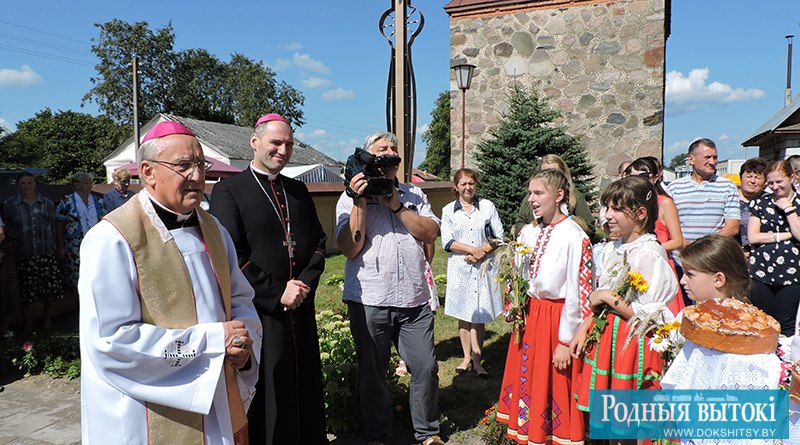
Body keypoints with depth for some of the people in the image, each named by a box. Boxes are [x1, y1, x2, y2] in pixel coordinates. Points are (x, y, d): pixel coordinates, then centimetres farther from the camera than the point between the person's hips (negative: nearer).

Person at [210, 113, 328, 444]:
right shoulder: (229, 191, -7)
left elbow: (318, 242, 10)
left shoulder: (298, 190, 11)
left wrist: (305, 284, -6)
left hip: (301, 308, 5)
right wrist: (277, 293, -14)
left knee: (307, 388, 16)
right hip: (259, 311, -5)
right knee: (267, 393, 8)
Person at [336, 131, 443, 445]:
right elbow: (350, 248, -9)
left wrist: (397, 206, -9)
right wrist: (360, 202, -14)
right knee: (373, 372, 10)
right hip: (369, 301, -2)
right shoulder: (351, 198, 3)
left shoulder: (413, 195, 13)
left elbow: (430, 233, -1)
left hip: (414, 299, 3)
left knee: (426, 367, 6)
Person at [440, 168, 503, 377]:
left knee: (479, 315, 1)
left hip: (484, 266, 0)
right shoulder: (448, 210, 5)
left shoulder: (487, 206, 5)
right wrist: (472, 249, -12)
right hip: (459, 267, 1)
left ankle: (476, 359, 9)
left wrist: (481, 252, -10)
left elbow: (499, 236, 4)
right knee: (463, 314, 6)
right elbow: (447, 242, -2)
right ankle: (467, 357, 18)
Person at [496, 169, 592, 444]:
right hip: (529, 315, 7)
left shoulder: (573, 237, -16)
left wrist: (566, 341, -14)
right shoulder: (527, 232, 5)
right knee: (527, 381, 16)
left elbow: (576, 292, -16)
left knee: (554, 388, 6)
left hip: (556, 317, -6)